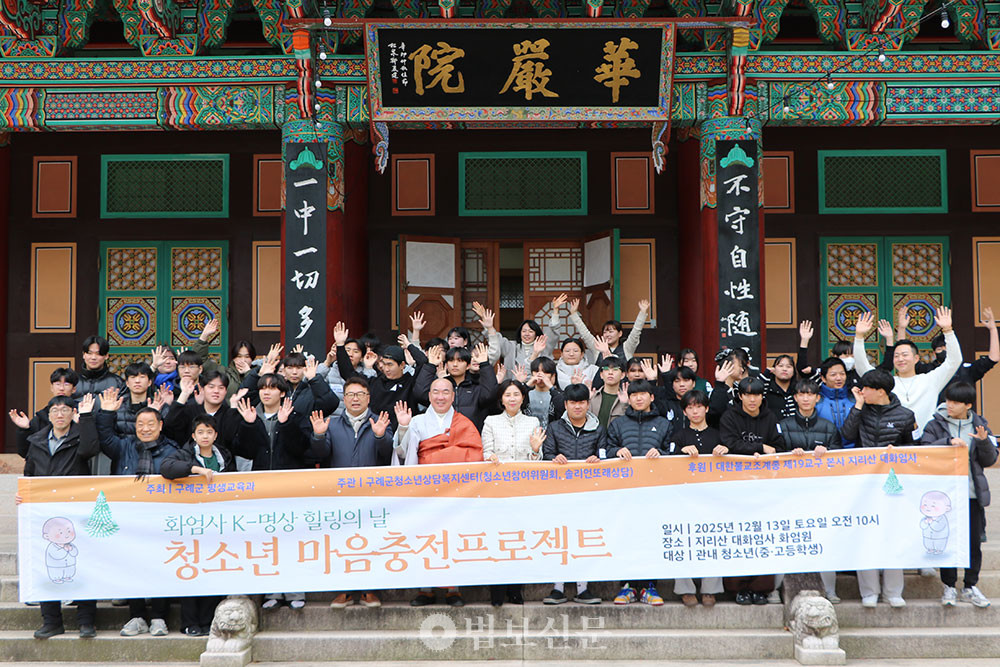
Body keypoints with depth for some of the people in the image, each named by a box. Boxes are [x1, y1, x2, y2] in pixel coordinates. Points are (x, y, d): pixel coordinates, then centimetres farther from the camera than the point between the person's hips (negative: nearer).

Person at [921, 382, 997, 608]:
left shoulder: (979, 426, 8)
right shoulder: (936, 425, 3)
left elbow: (989, 460, 6)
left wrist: (983, 441, -12)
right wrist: (949, 441, -21)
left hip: (972, 494, 2)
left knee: (974, 542, 5)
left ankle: (970, 587, 16)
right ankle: (949, 587, 12)